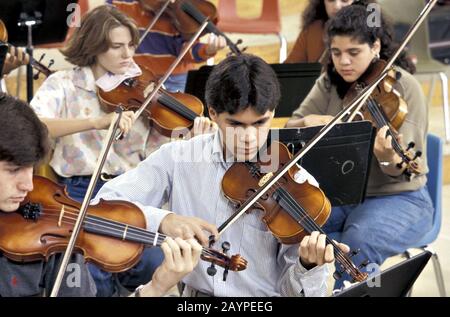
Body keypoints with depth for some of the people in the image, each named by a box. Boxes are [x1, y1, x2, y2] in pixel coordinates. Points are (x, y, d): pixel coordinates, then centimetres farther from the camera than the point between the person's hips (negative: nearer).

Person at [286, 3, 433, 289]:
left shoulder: (403, 86, -13)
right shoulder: (330, 82, 2)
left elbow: (404, 170, -18)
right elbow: (292, 127, 0)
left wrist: (388, 158, -41)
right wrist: (308, 122, -23)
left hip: (397, 198, -5)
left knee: (360, 242, -35)